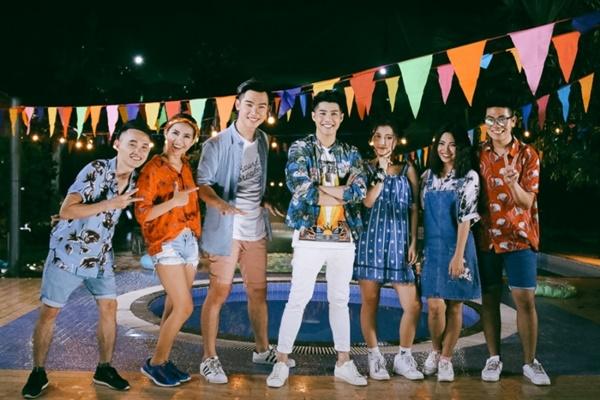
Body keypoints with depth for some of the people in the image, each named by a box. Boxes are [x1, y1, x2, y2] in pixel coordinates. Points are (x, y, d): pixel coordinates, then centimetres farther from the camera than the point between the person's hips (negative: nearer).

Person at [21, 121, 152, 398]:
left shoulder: (136, 179, 0)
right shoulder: (96, 170, -20)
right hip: (68, 251, -5)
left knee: (109, 307, 1)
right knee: (49, 311, 2)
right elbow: (66, 211, -25)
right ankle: (38, 373, 17)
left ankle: (104, 369, 14)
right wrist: (109, 204, -31)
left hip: (100, 255, 5)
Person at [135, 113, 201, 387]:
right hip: (166, 243, -7)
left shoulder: (186, 167, 11)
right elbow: (141, 213, -15)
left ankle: (164, 361, 21)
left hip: (189, 240, 7)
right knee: (184, 307, -9)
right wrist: (173, 202, -24)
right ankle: (154, 362, 7)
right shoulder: (153, 168, -10)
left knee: (174, 306, 9)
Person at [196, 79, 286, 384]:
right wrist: (222, 203, -32)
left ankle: (262, 349, 29)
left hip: (256, 228, 6)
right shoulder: (216, 144, -11)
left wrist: (265, 202, 4)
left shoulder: (262, 140, 8)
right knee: (218, 294, 2)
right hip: (225, 229, -6)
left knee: (258, 291, 14)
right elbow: (202, 183, -14)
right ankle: (209, 358, 14)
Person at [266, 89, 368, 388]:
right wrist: (342, 192, -11)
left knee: (340, 300, 11)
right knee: (298, 298, -2)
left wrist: (321, 189, -14)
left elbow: (360, 190, -3)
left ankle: (343, 362, 21)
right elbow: (297, 183, -16)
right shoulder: (300, 148, 2)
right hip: (310, 236, -3)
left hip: (344, 237, 4)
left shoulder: (351, 153, 11)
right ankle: (281, 362, 9)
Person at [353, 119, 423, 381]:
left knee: (413, 305, -3)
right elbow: (367, 201, -9)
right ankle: (374, 357, 17)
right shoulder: (364, 168, 6)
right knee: (370, 301, 2)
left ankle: (403, 357, 15)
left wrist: (413, 242, 1)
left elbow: (414, 209, 8)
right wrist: (381, 171, -11)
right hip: (370, 241, -1)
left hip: (399, 243, 2)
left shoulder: (407, 170, 11)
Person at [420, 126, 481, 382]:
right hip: (431, 246, 2)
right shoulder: (428, 176, 8)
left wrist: (458, 255, -15)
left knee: (454, 306, 4)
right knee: (435, 305, -2)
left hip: (456, 246, -2)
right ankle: (435, 351, 22)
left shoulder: (469, 178, -3)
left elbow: (466, 217, -10)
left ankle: (446, 358, 18)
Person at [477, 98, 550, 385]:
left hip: (519, 237, -1)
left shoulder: (527, 154, -3)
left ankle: (530, 362, 12)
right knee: (489, 297, 6)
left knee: (525, 299, -2)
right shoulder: (477, 154, 3)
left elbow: (527, 202, -8)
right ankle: (493, 358, 18)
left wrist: (513, 184, -28)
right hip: (485, 236, 2)